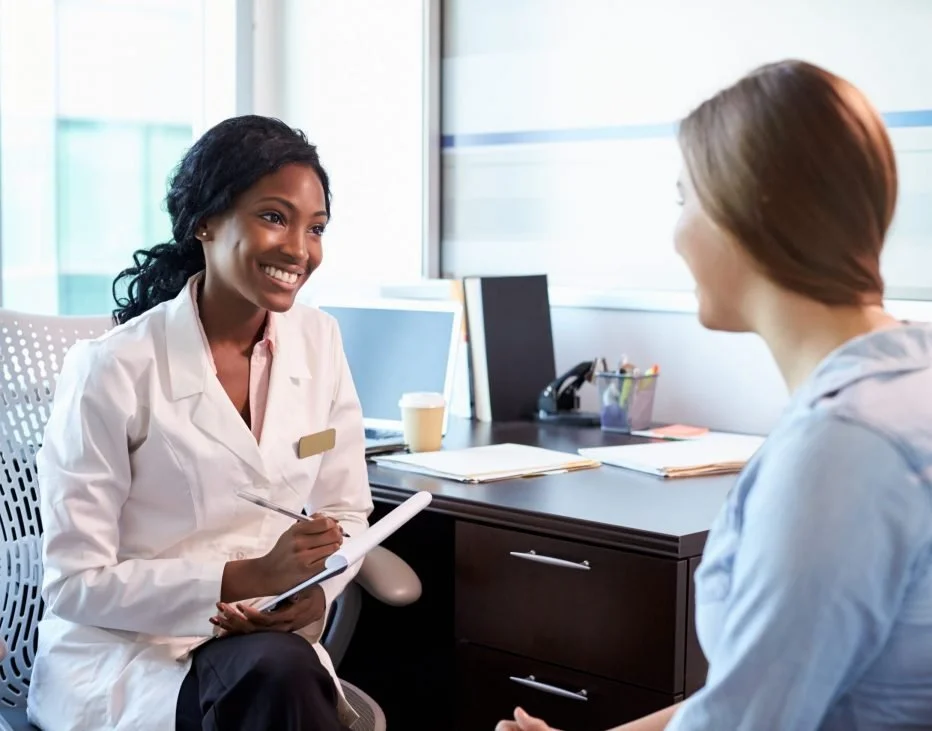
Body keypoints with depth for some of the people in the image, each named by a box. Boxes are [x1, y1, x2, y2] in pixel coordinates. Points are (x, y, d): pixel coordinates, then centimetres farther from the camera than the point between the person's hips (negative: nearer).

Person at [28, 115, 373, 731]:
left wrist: (313, 592, -13)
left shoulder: (319, 342, 2)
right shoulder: (111, 369, -13)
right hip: (118, 654, -4)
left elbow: (344, 510, 10)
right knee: (277, 671, -34)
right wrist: (249, 577, -23)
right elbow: (75, 582, -11)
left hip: (269, 642, 4)